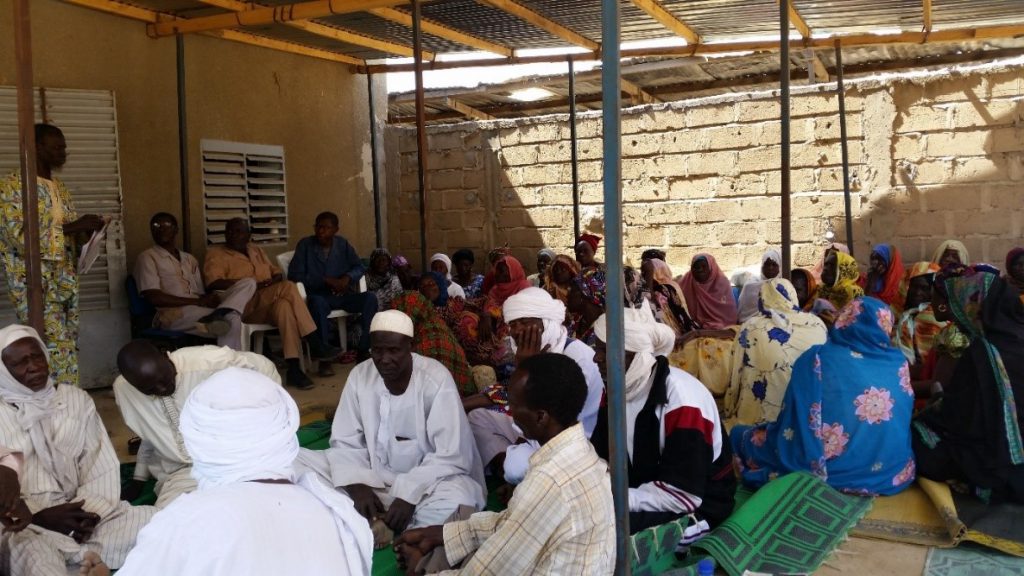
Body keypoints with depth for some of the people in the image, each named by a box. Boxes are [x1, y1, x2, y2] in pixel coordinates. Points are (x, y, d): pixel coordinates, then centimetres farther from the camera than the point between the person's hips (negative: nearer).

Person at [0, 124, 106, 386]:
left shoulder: (60, 188, 18)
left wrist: (87, 229, 5)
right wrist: (71, 227, -17)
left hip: (67, 281, 7)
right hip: (36, 283, -7)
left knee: (69, 351, 5)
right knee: (58, 354, -12)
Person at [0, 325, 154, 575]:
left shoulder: (76, 399, 12)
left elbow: (101, 464, 7)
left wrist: (90, 511, -10)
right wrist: (41, 517, -15)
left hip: (79, 514, 4)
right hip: (24, 526, -3)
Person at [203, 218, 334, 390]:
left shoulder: (256, 250, 26)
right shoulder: (216, 253, 7)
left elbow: (277, 273, 25)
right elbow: (214, 283, -10)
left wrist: (275, 280, -2)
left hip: (269, 307, 5)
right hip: (244, 308, -5)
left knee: (284, 305, -33)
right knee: (289, 288, -29)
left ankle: (294, 368, -38)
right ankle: (315, 344, -28)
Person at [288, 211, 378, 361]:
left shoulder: (343, 244, 10)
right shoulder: (305, 245, -1)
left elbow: (359, 267, 11)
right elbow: (294, 275, -7)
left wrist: (348, 278, -13)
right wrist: (326, 280, -16)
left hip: (342, 295, 4)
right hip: (318, 296, -3)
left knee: (369, 298, -23)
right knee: (317, 302, -39)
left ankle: (364, 349, -19)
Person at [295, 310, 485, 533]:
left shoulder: (436, 379, -15)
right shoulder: (359, 375, -4)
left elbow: (451, 455, -18)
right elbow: (345, 442, 0)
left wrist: (410, 495, -27)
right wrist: (357, 484, -19)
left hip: (424, 481, -4)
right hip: (372, 478, 4)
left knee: (458, 498, -38)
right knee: (296, 461, -13)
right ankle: (373, 523, -25)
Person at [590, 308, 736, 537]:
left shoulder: (683, 402, -26)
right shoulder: (620, 386, -3)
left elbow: (683, 495, -27)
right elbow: (598, 452, 1)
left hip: (697, 505, -7)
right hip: (641, 487, 7)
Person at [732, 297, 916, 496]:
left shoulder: (817, 359, -14)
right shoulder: (898, 362, -2)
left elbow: (795, 427, -12)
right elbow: (902, 422, 13)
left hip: (829, 473, -5)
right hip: (892, 474, 6)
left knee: (741, 435, 14)